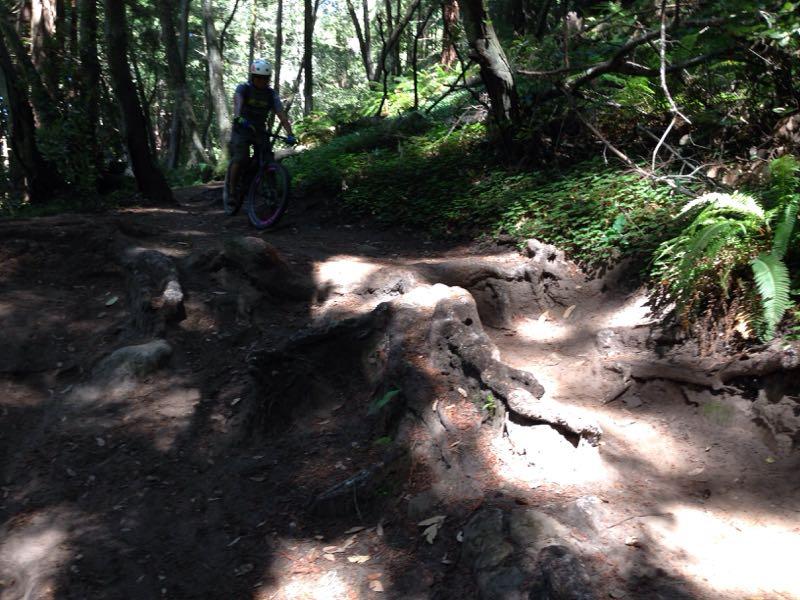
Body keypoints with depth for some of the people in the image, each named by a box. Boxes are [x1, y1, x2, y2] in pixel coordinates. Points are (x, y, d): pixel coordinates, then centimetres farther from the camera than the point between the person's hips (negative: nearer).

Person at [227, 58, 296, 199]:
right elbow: (237, 102, -33)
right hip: (242, 129, -3)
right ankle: (232, 192, -12)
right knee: (240, 159, -23)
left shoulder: (271, 94, -5)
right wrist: (238, 117, -55)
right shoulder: (243, 88, -12)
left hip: (260, 130, 3)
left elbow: (281, 114, -15)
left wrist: (290, 134, -30)